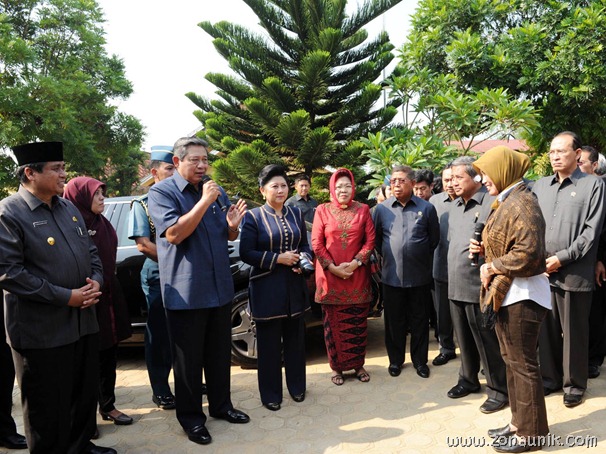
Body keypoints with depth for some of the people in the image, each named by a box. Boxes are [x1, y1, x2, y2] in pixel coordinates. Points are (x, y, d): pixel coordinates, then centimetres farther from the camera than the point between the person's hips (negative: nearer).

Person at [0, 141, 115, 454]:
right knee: (49, 406, 8)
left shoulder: (69, 209, 12)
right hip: (41, 331, -7)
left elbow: (91, 251, 17)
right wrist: (65, 297, -19)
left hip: (83, 321, 8)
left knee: (86, 393, 19)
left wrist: (96, 281, -3)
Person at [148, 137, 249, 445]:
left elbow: (229, 236, 15)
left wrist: (233, 224, -9)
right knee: (188, 359, 7)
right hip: (185, 291, -6)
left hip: (220, 288, 6)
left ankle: (221, 405, 35)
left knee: (220, 353, 17)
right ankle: (191, 418, 23)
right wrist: (204, 201, -23)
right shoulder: (162, 192, -8)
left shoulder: (216, 192, 10)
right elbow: (173, 234, -21)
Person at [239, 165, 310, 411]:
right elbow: (246, 253, -10)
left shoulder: (296, 213, 9)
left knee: (295, 339, 14)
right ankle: (271, 394, 21)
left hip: (295, 287, 4)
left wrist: (304, 259, -7)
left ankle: (297, 387, 31)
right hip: (267, 289, -4)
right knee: (269, 342, 6)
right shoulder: (253, 217, -5)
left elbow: (305, 245, 15)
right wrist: (278, 258, -16)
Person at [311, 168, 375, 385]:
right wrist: (332, 267, -12)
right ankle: (336, 366, 20)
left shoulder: (363, 209, 5)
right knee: (333, 323, 6)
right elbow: (316, 243, -2)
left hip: (357, 276, 1)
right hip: (330, 275, -1)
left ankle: (358, 364, 24)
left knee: (357, 322, 8)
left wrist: (356, 263, -12)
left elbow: (370, 239, 1)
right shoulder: (323, 210, 1)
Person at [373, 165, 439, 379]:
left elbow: (434, 239, 7)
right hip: (391, 276, 1)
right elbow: (376, 240, 10)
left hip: (419, 276, 0)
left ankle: (420, 360, 27)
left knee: (419, 321, 11)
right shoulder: (382, 209, -1)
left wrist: (421, 258, 11)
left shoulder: (426, 208, -2)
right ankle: (395, 360, 27)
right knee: (394, 321, 11)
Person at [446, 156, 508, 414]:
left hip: (480, 287, -7)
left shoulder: (491, 204, -12)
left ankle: (498, 390, 21)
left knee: (488, 342, 4)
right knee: (464, 339, 19)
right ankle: (468, 379, 36)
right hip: (456, 285, 7)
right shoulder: (454, 206, 14)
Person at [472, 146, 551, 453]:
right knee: (511, 360, 17)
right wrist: (484, 249, 6)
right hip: (504, 293, 10)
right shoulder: (504, 203, 14)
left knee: (523, 364, 2)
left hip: (521, 295, -10)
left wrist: (492, 267, -15)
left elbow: (528, 254, -25)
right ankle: (519, 421, 31)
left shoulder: (522, 203, -16)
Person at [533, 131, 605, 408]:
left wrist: (562, 258, -13)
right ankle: (550, 378, 27)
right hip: (542, 272, 4)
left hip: (574, 273, -4)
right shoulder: (540, 185, 11)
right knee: (546, 329, 12)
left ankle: (574, 384, 23)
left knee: (574, 332, 7)